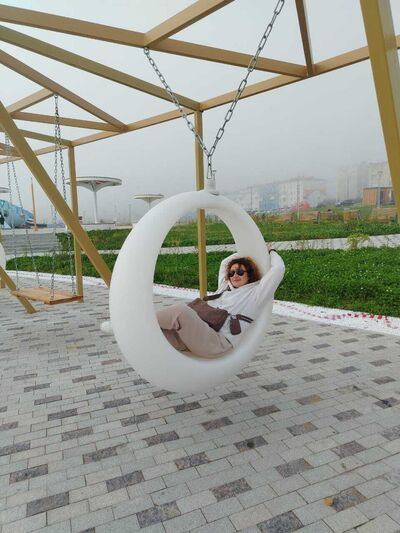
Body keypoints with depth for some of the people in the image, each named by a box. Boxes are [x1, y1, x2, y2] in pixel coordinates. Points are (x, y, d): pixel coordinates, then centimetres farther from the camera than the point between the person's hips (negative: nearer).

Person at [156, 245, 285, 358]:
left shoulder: (255, 292, 14)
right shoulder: (225, 287, 32)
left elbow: (278, 268, 10)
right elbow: (225, 263, 49)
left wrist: (271, 251, 29)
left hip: (217, 341, -7)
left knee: (180, 311, -32)